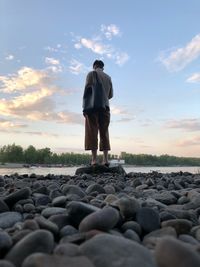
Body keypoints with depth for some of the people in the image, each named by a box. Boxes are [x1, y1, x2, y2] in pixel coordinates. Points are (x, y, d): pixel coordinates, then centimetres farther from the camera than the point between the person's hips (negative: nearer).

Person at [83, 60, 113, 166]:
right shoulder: (108, 77, 19)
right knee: (104, 132, 3)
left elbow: (87, 89, -5)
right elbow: (111, 95, 16)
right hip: (105, 107, 4)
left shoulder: (92, 74, 6)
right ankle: (105, 159, -2)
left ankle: (94, 159, -10)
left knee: (92, 133, -6)